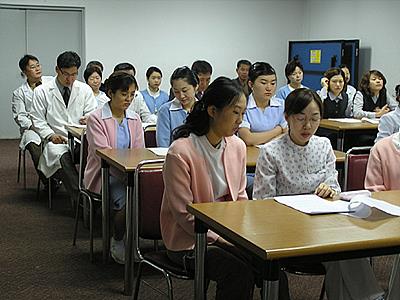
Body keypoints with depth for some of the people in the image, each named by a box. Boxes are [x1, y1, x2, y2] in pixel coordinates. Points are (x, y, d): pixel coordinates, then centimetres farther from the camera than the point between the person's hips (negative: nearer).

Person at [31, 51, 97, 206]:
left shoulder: (85, 89, 12)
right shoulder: (42, 91, 5)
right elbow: (37, 119, 5)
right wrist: (50, 135, -12)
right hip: (57, 140, -2)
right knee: (63, 157, -37)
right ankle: (79, 199, -36)